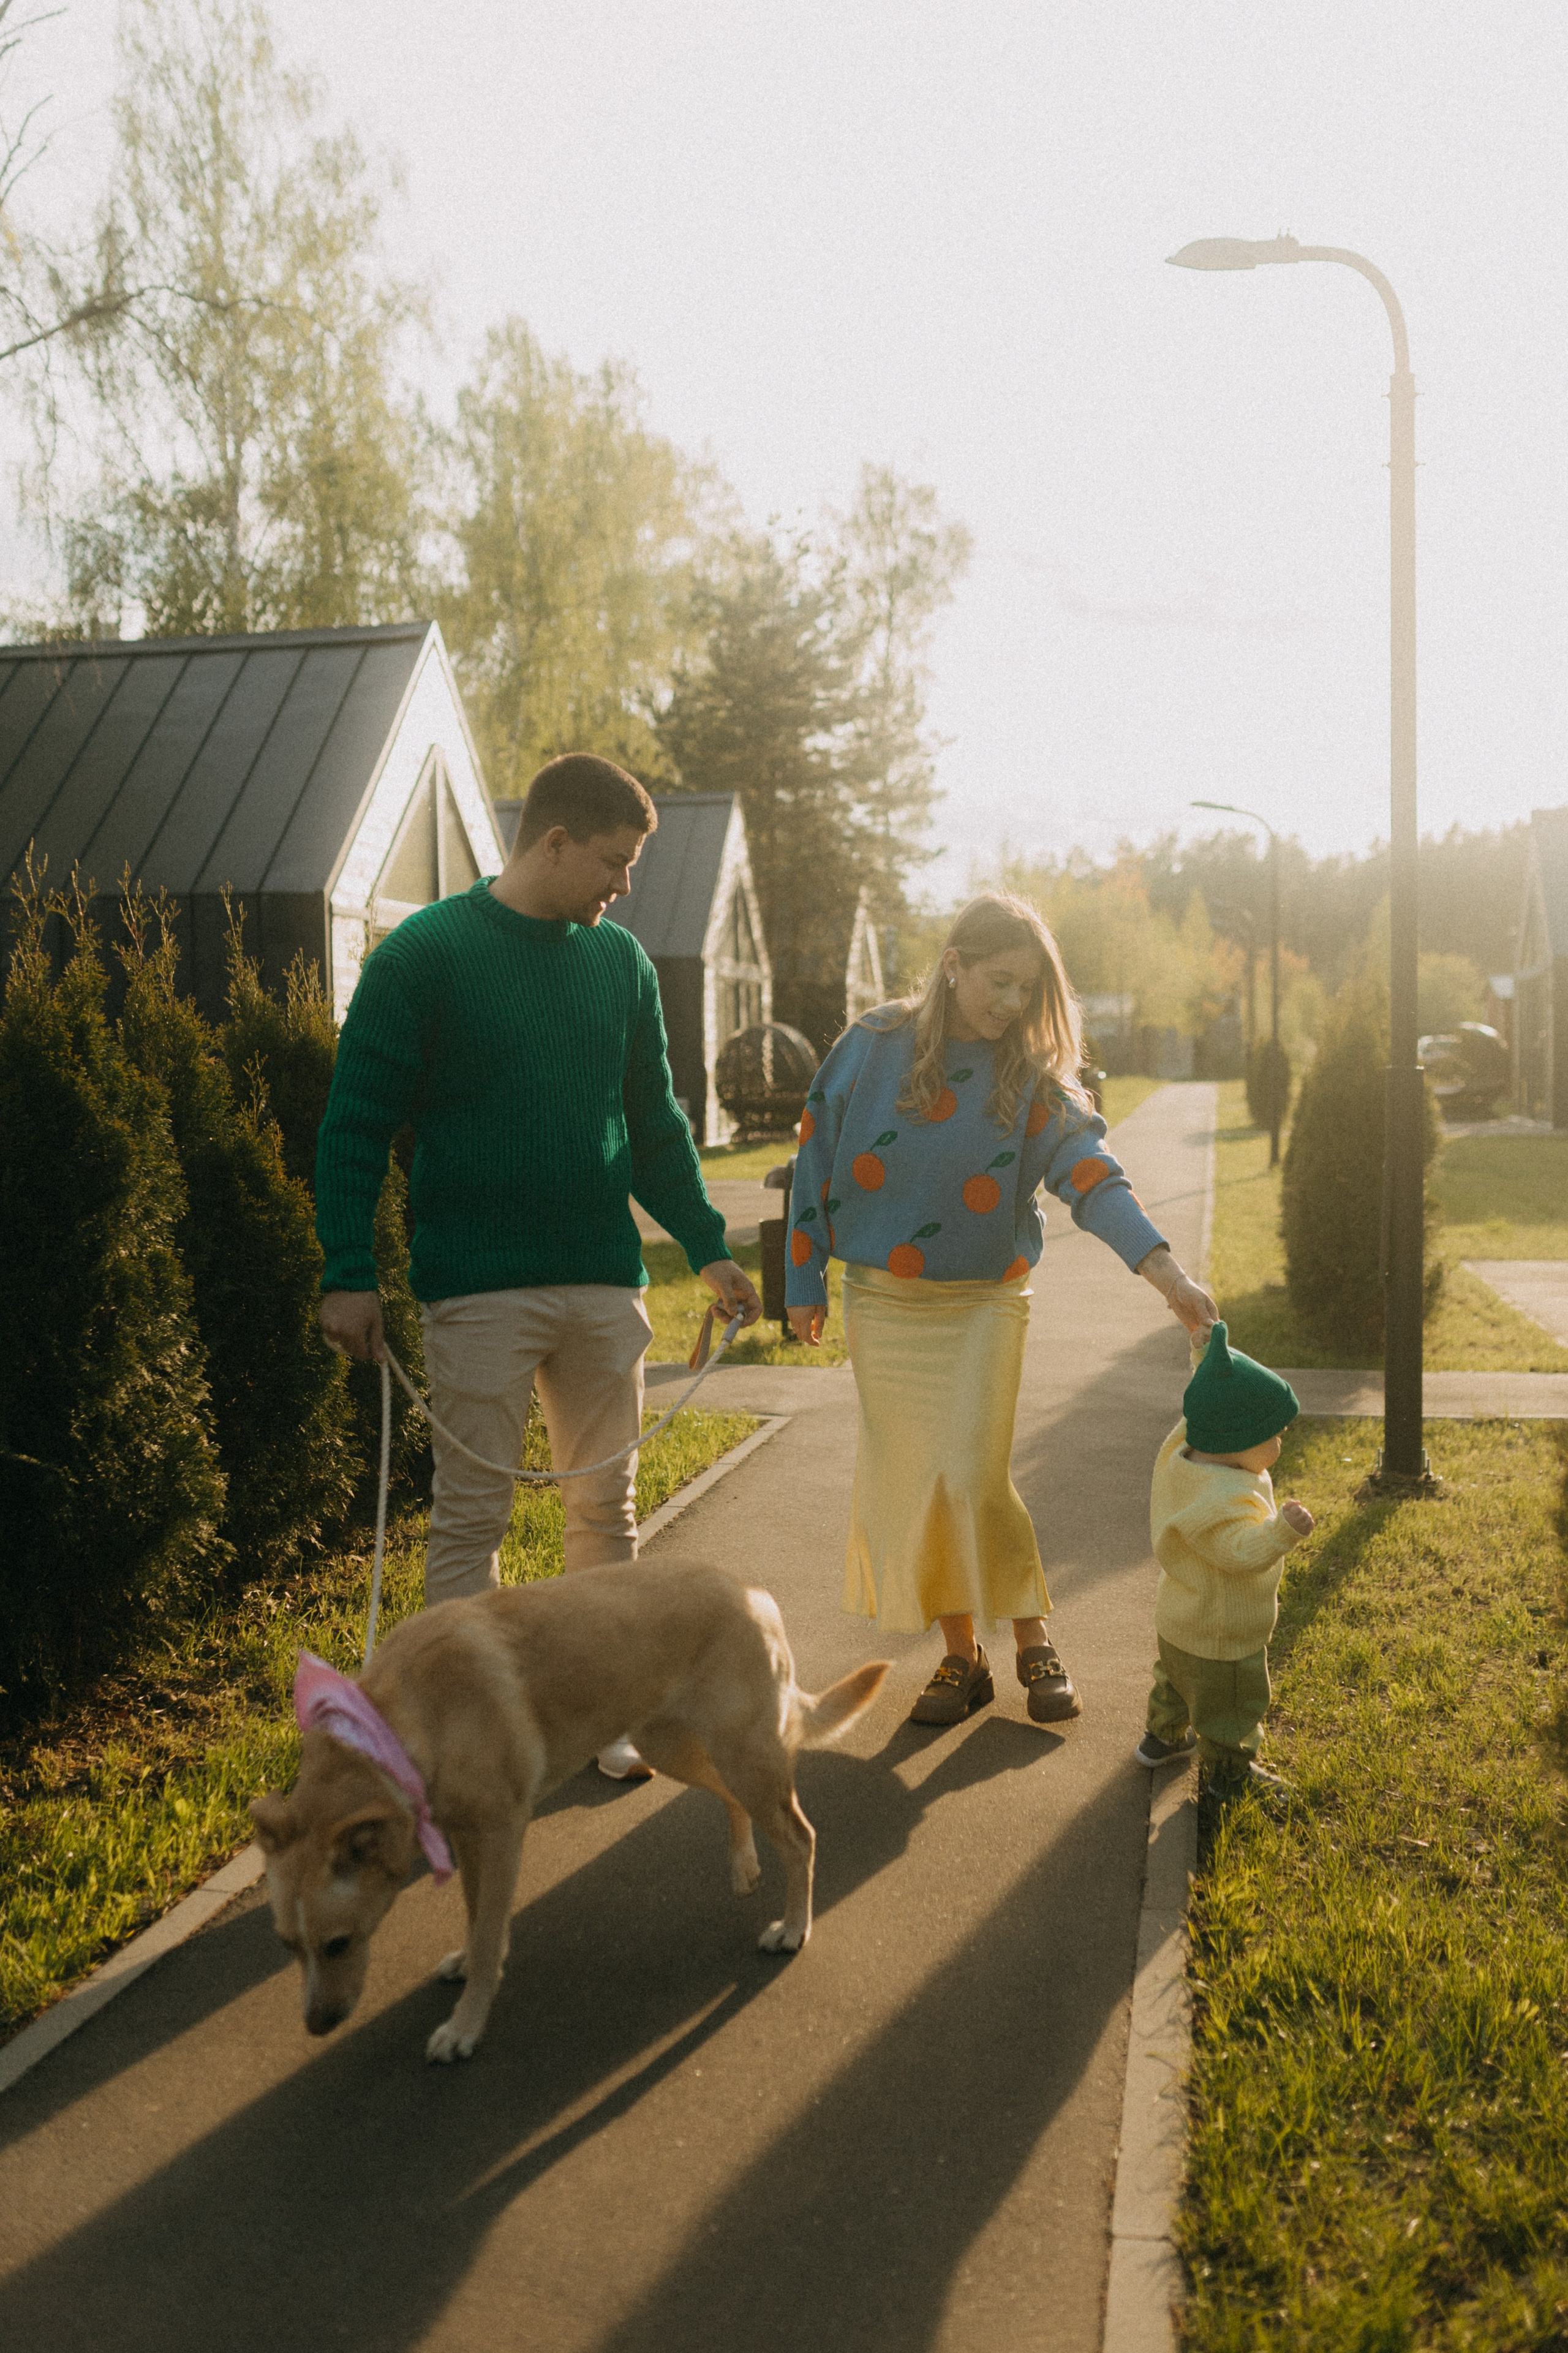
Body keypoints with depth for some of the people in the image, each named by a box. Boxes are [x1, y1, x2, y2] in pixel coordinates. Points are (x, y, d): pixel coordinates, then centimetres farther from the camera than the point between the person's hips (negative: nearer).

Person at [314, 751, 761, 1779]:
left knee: (607, 1505, 11)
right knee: (473, 1512, 0)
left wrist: (709, 1244, 11)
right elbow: (358, 1121, -5)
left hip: (605, 1282, 5)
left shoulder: (619, 961, 10)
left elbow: (657, 1121, 17)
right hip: (478, 1288, -5)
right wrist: (349, 1272, -11)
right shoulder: (426, 954, -5)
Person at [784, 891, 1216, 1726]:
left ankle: (1033, 1642, 13)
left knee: (972, 1478, -8)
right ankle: (960, 1655, 19)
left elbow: (1093, 1176, -18)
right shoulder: (872, 1047, -5)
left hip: (984, 1304, -1)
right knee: (909, 1480, 4)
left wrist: (1163, 1268, -33)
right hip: (882, 1305, 2)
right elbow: (817, 1160, 2)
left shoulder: (1035, 1078, -6)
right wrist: (804, 1282, 2)